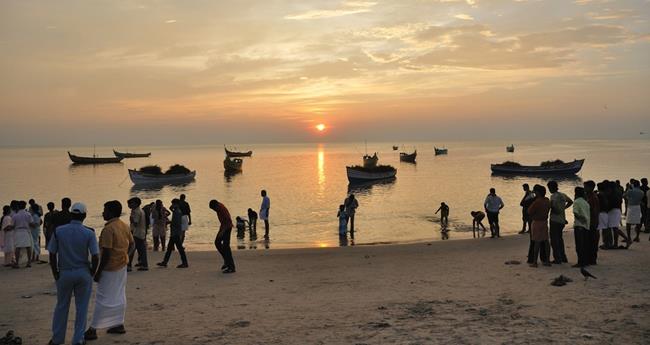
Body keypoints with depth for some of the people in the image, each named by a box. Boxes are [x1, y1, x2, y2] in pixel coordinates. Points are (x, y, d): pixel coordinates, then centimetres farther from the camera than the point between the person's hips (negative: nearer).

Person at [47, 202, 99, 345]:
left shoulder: (58, 231, -5)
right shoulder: (89, 233, -9)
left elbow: (52, 255, -4)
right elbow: (95, 257, -12)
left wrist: (56, 274, 7)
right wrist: (91, 273, 3)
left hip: (64, 273, 1)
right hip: (83, 273, -1)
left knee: (61, 306, 16)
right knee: (81, 307, 9)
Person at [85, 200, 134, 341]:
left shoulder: (108, 229, -21)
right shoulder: (125, 226, 5)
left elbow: (106, 253, -22)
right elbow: (132, 244, 14)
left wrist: (98, 272, -16)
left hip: (110, 268, -8)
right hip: (122, 266, 8)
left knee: (102, 299, -2)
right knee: (119, 296, 15)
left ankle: (93, 330, 4)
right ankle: (119, 325, 22)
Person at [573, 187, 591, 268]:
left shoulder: (577, 202, -7)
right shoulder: (586, 202, 16)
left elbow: (576, 213, -18)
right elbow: (589, 213, 15)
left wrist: (581, 219, -10)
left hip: (579, 225, -7)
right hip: (587, 225, 8)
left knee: (579, 245, -5)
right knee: (585, 245, 12)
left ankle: (581, 262, -6)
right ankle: (586, 261, 15)